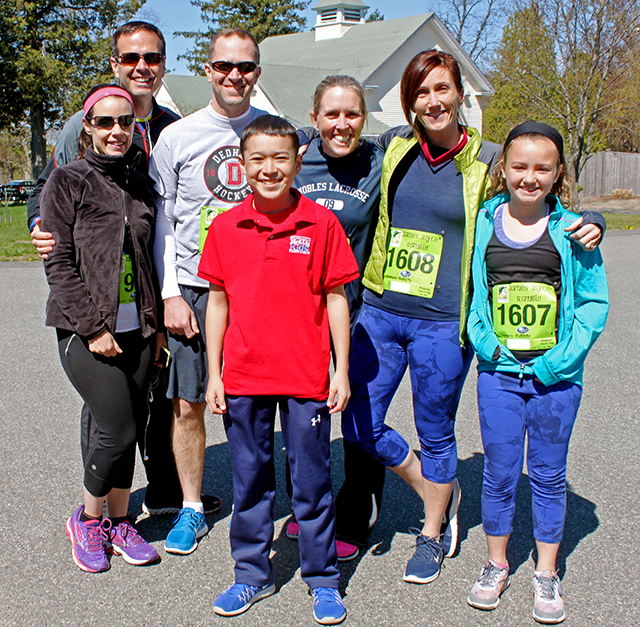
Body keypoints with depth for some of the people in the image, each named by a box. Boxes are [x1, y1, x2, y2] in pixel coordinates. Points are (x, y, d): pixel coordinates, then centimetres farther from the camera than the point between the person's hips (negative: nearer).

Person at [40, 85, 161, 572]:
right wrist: (93, 328, -14)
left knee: (130, 430, 8)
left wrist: (154, 325, 9)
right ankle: (87, 520, 15)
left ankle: (118, 523, 25)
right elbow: (59, 264, -8)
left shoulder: (141, 187, 12)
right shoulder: (67, 181, -2)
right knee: (119, 430, -9)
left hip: (137, 330, 5)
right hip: (86, 330, -5)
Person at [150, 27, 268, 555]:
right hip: (193, 288, 0)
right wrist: (171, 294, -3)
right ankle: (191, 509, 20)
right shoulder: (177, 137, 3)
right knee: (188, 405, 4)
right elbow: (161, 222, 5)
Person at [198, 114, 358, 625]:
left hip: (306, 377, -2)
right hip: (244, 377, 2)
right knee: (250, 481, 14)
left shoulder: (322, 223, -5)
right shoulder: (225, 227, 1)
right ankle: (252, 574, 30)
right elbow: (218, 300, 7)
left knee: (312, 481, 8)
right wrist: (214, 373, 5)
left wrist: (341, 370, -2)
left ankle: (323, 579, 24)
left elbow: (336, 299, 0)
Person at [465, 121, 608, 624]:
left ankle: (547, 574, 25)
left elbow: (594, 303, -2)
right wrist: (483, 342, -7)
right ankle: (496, 565, 28)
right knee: (499, 471, 9)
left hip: (556, 375, -1)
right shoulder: (483, 222, 1)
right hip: (498, 370, 1)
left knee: (548, 474, 10)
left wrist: (559, 360, -11)